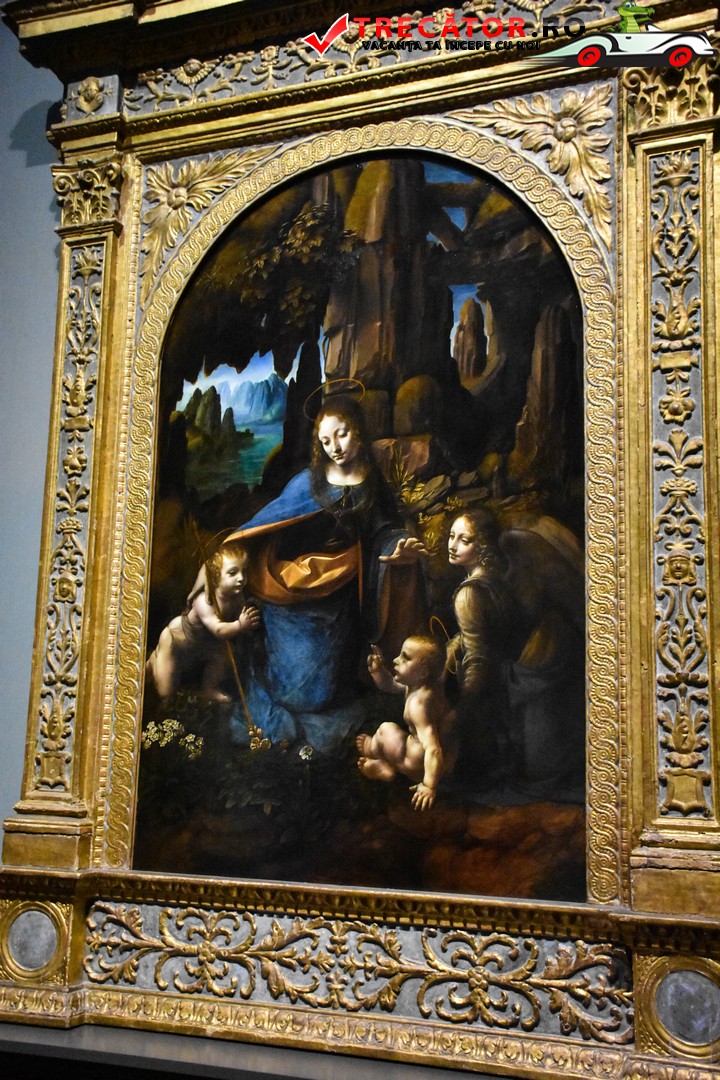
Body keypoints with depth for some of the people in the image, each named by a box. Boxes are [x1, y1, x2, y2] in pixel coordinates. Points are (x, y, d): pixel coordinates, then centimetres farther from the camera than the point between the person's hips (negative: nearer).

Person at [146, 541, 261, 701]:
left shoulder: (238, 598, -24)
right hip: (175, 639, -6)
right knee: (166, 692, 1)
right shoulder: (204, 600, -42)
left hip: (203, 643, 6)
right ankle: (154, 660, 31)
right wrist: (240, 625, -67)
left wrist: (248, 621, -42)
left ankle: (209, 689, 10)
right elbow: (218, 630, -52)